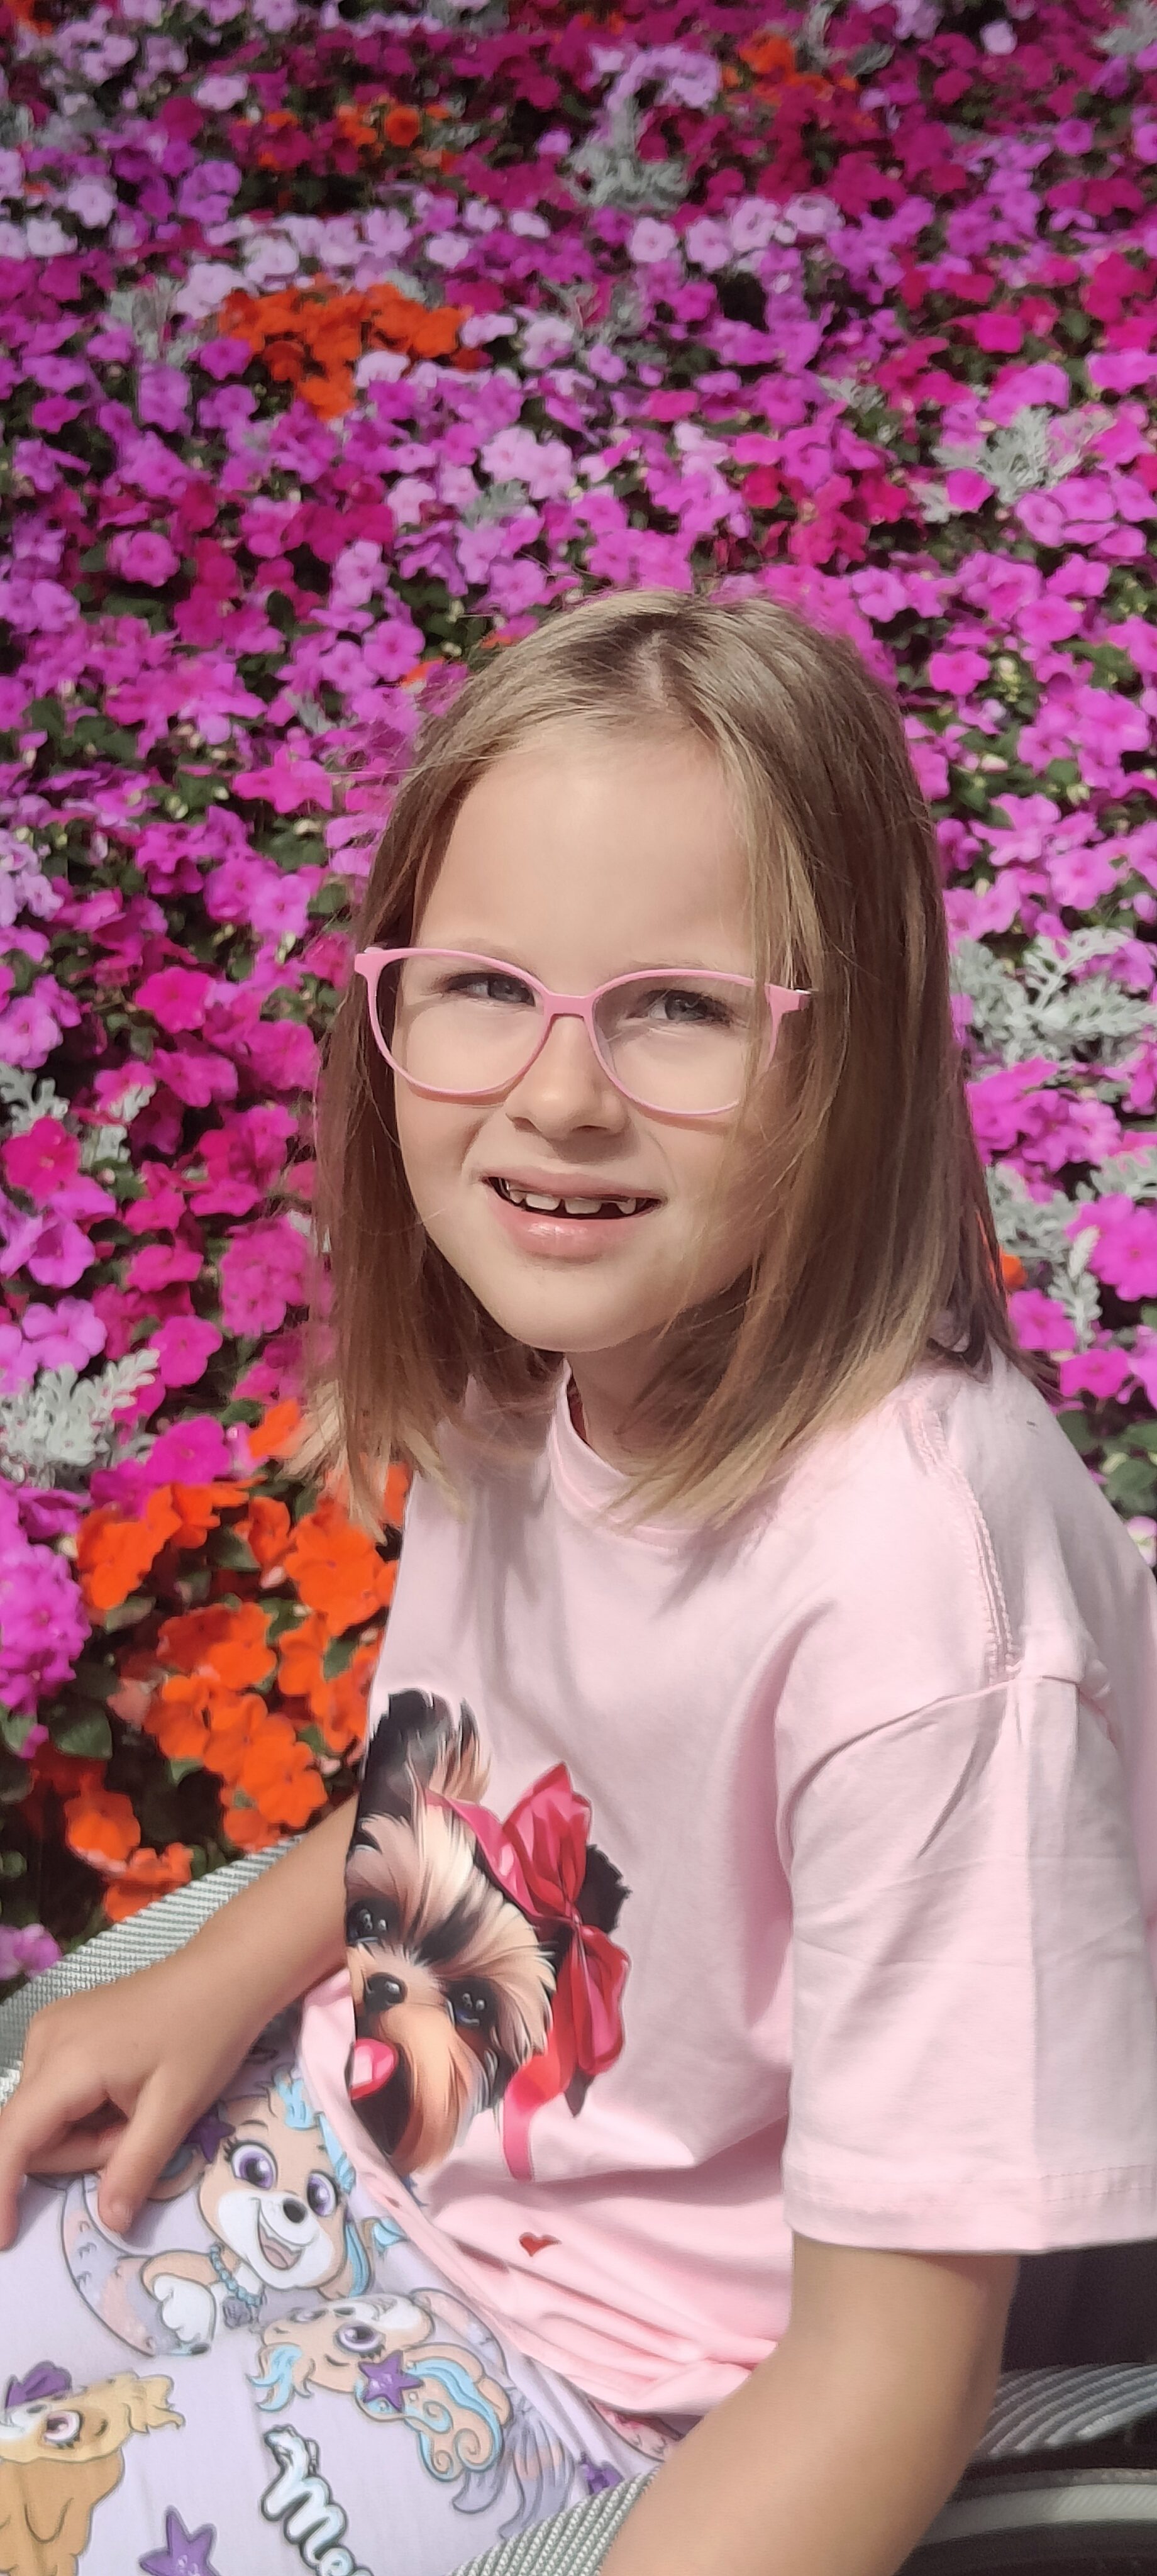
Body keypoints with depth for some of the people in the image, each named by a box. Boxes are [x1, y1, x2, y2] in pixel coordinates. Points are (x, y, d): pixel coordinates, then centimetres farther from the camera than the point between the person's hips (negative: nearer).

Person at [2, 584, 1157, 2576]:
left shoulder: (909, 1577, -34)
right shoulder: (538, 1356, -13)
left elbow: (892, 2361, -24)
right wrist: (216, 1985, 0)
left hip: (579, 2379, -5)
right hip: (335, 2124, 6)